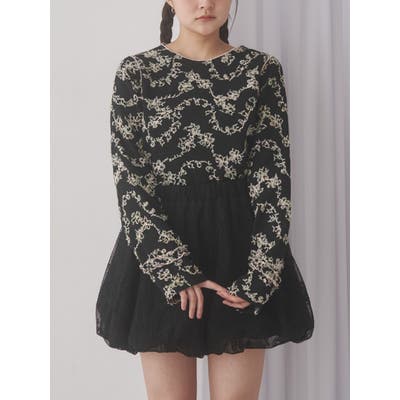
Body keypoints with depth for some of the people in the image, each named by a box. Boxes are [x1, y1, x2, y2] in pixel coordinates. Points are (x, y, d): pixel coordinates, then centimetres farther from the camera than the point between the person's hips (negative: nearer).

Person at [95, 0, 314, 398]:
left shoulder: (262, 68, 2)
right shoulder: (136, 70, 0)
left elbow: (274, 173, -4)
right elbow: (129, 177, -6)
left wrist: (258, 277, -14)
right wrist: (173, 270, -15)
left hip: (240, 240, 1)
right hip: (159, 245, 0)